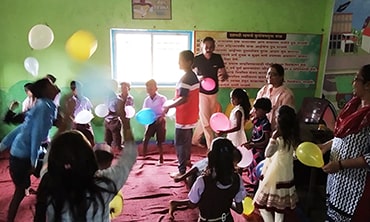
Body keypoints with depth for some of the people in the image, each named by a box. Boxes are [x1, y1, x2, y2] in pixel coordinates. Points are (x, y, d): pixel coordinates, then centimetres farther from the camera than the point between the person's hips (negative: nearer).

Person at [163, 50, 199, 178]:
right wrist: (173, 101, 13)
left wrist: (168, 106, -17)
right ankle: (186, 159, 41)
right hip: (191, 115, 10)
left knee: (180, 143, -1)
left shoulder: (185, 78, -21)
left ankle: (182, 171, 5)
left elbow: (183, 99, -26)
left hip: (184, 116, -9)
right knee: (187, 140, 24)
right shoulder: (193, 76, 9)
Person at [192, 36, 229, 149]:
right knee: (206, 122, -4)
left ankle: (195, 140, 36)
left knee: (205, 119, 16)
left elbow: (224, 74, -1)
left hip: (214, 93, 4)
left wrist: (223, 76, -25)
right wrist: (198, 78, -25)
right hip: (201, 93, -4)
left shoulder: (218, 58, -2)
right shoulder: (197, 59, -10)